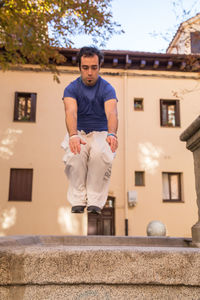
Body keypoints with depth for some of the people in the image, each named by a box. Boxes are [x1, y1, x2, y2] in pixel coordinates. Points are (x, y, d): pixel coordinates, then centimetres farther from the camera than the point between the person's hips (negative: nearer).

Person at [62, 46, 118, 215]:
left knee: (102, 155, -34)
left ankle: (95, 202, -24)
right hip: (78, 133, 1)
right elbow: (70, 112, -25)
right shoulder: (72, 88, -5)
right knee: (75, 155, -34)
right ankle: (77, 201, -24)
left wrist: (112, 134, -48)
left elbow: (111, 113, -26)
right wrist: (73, 135, -47)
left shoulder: (107, 89, -7)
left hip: (100, 133, 0)